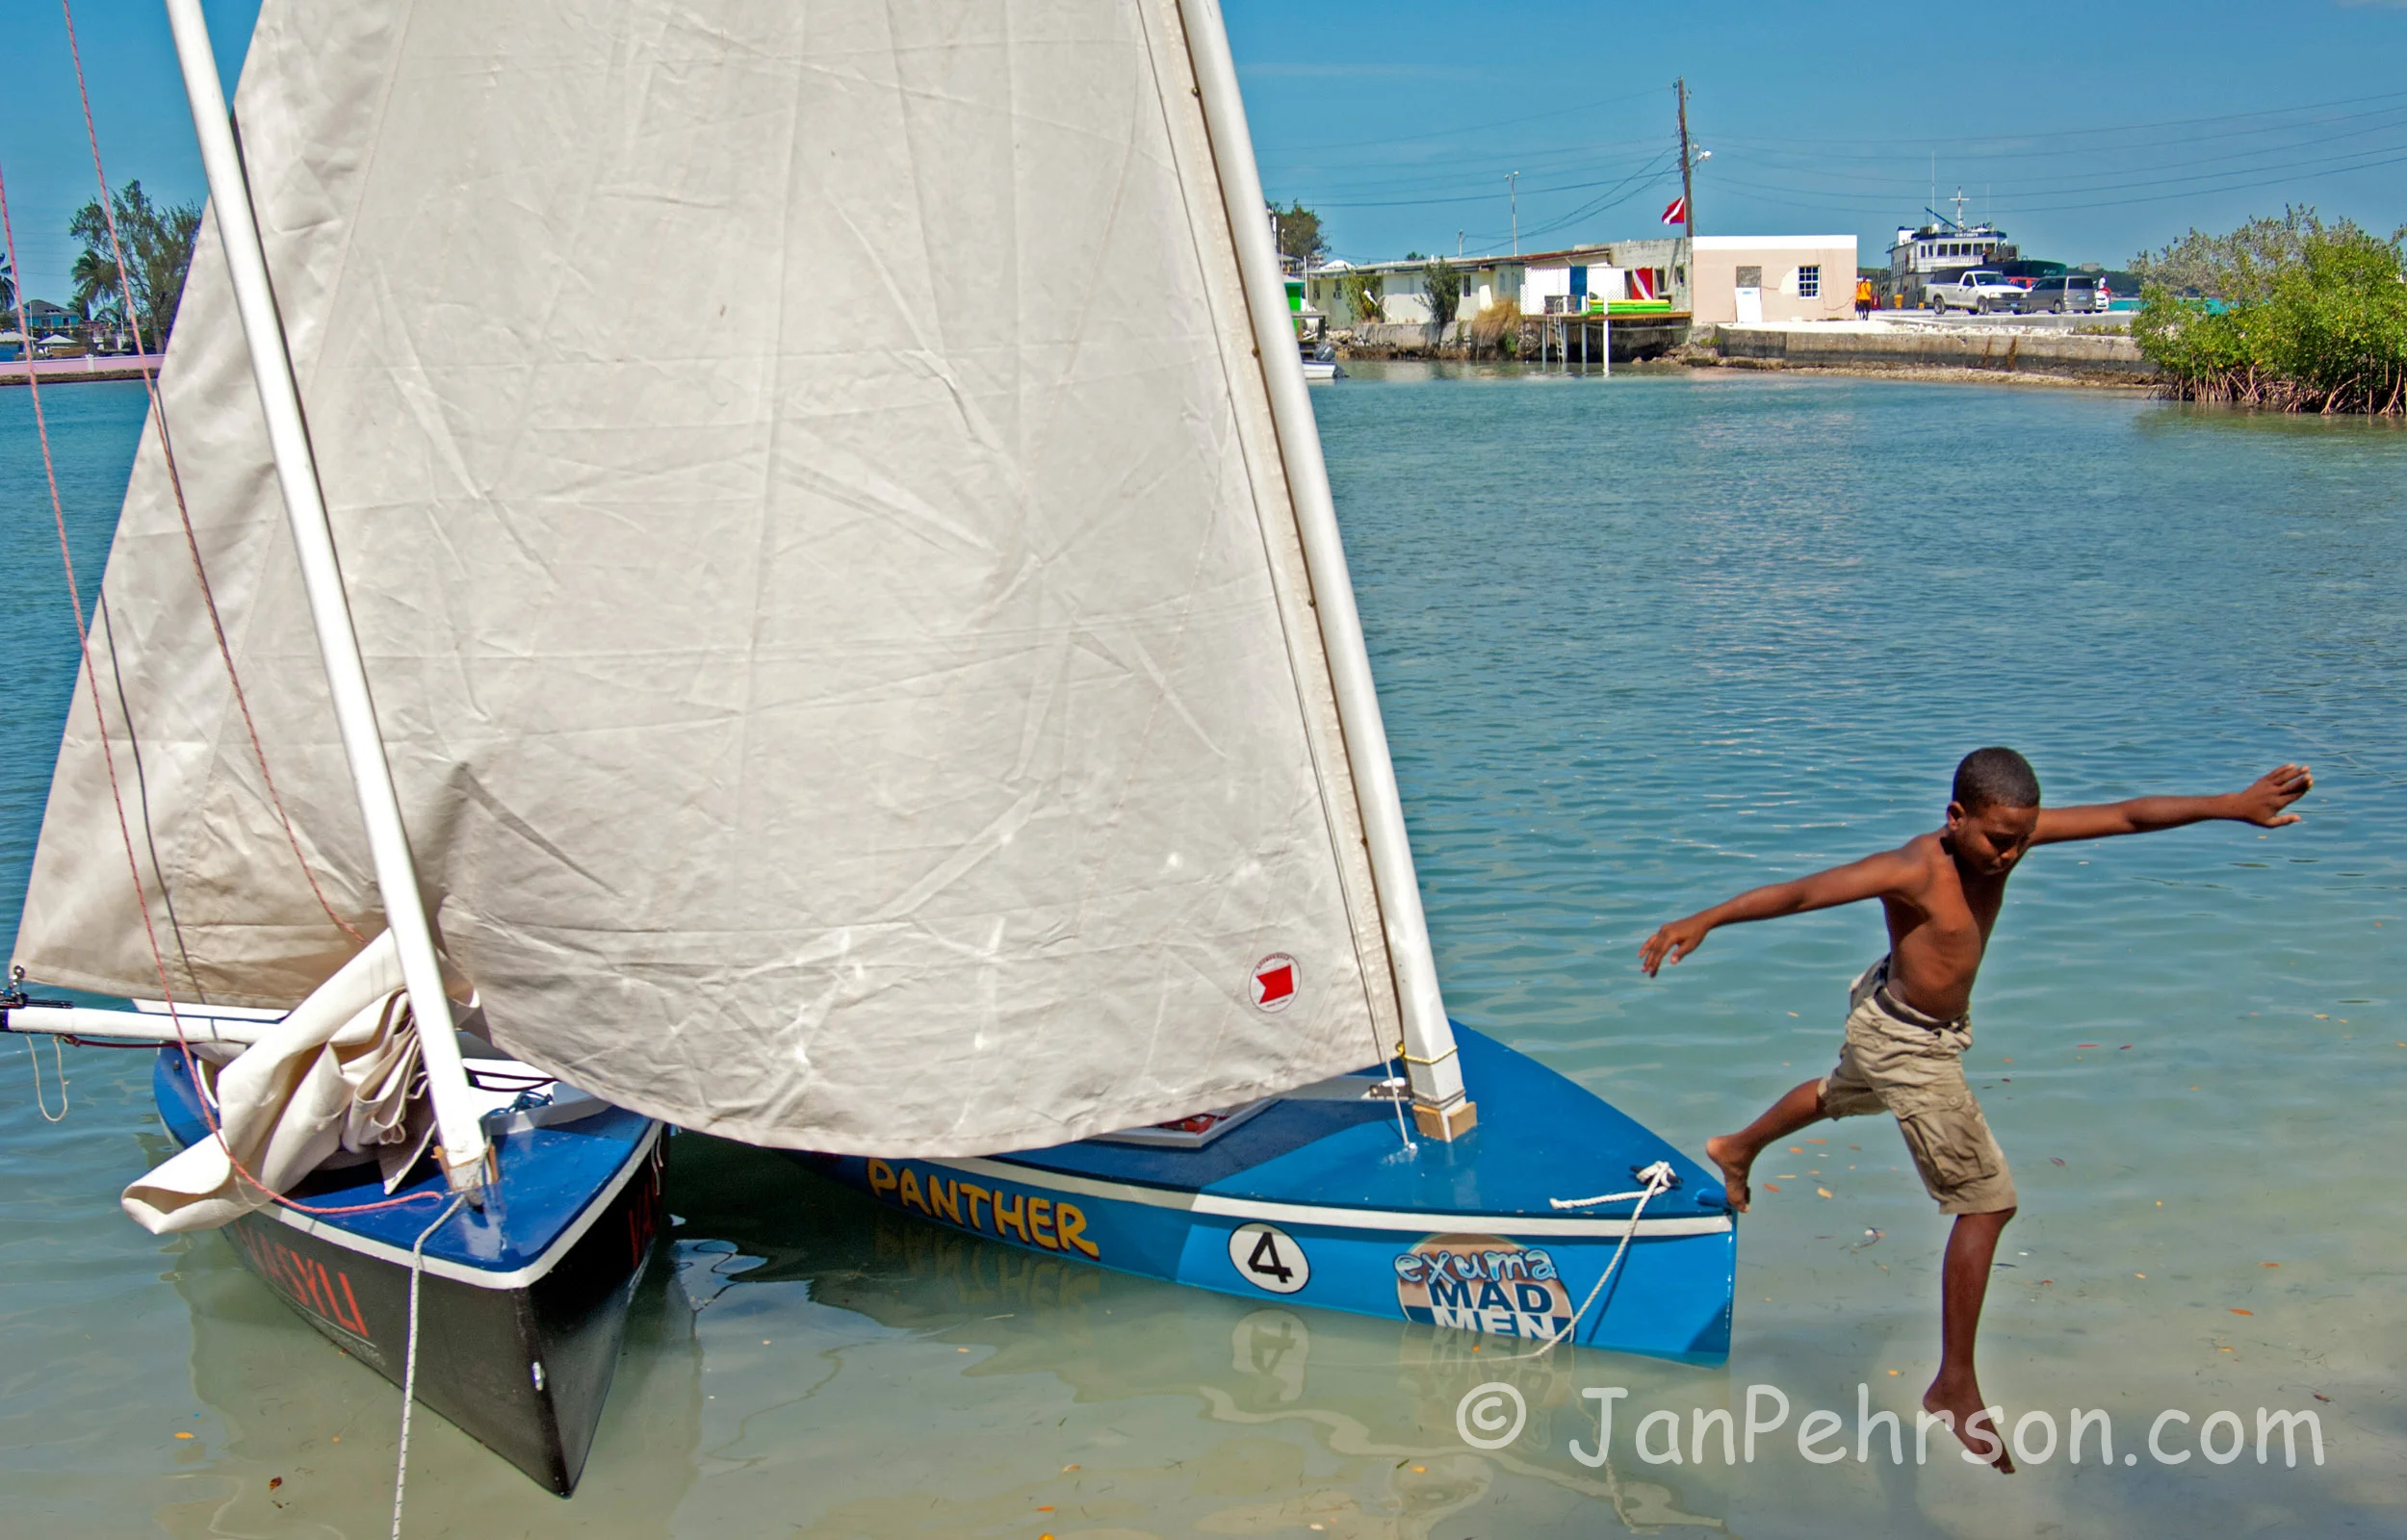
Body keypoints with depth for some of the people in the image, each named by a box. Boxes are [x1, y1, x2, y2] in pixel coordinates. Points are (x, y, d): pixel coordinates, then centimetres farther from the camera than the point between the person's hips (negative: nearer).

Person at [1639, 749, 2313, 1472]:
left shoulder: (2004, 834, -14)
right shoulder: (1913, 870, -33)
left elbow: (2127, 816, -16)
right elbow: (1800, 892, -40)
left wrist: (2234, 805, -22)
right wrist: (1704, 920, -47)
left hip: (1892, 1027, 9)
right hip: (1907, 1045, -9)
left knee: (1842, 1094, 38)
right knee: (1988, 1203, -6)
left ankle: (1737, 1149, 67)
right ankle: (1955, 1387, 3)